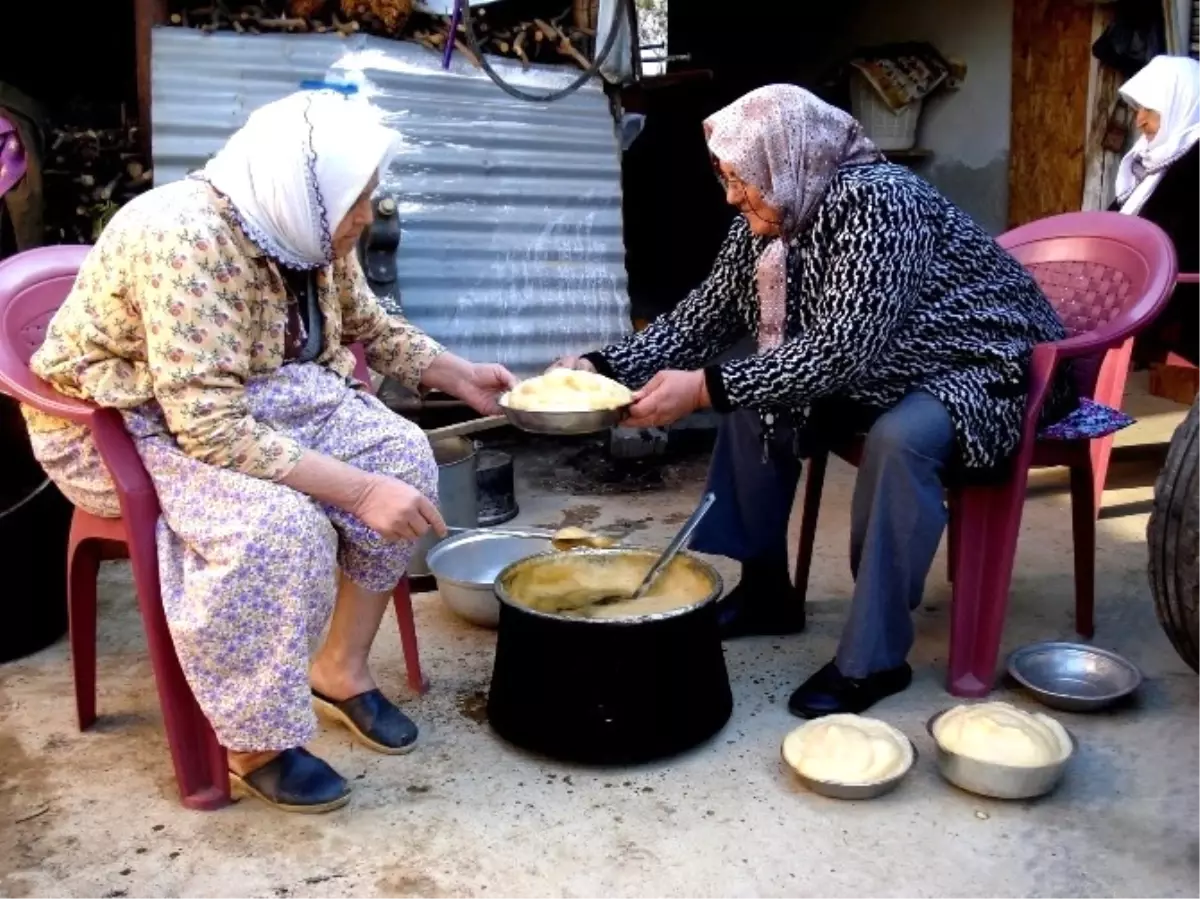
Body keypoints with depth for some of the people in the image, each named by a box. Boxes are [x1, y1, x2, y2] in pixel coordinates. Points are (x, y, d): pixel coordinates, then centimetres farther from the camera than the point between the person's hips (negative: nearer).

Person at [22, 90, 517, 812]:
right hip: (123, 423, -8)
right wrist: (359, 490, -37)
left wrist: (461, 375, 6)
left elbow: (369, 327, 13)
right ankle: (256, 744, -12)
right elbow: (212, 429, -36)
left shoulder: (310, 231, -7)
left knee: (401, 453, -11)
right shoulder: (186, 241, -32)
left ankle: (342, 667, 2)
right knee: (277, 522, -33)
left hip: (254, 391, 8)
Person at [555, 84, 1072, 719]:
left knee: (899, 438, -35)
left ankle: (874, 658, -21)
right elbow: (705, 317, -2)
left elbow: (843, 349, -37)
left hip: (984, 369, -8)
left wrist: (706, 388, -39)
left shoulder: (875, 200, -29)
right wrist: (603, 367, -14)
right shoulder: (769, 219, -5)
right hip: (885, 374, 8)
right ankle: (764, 591, 10)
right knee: (757, 403, -1)